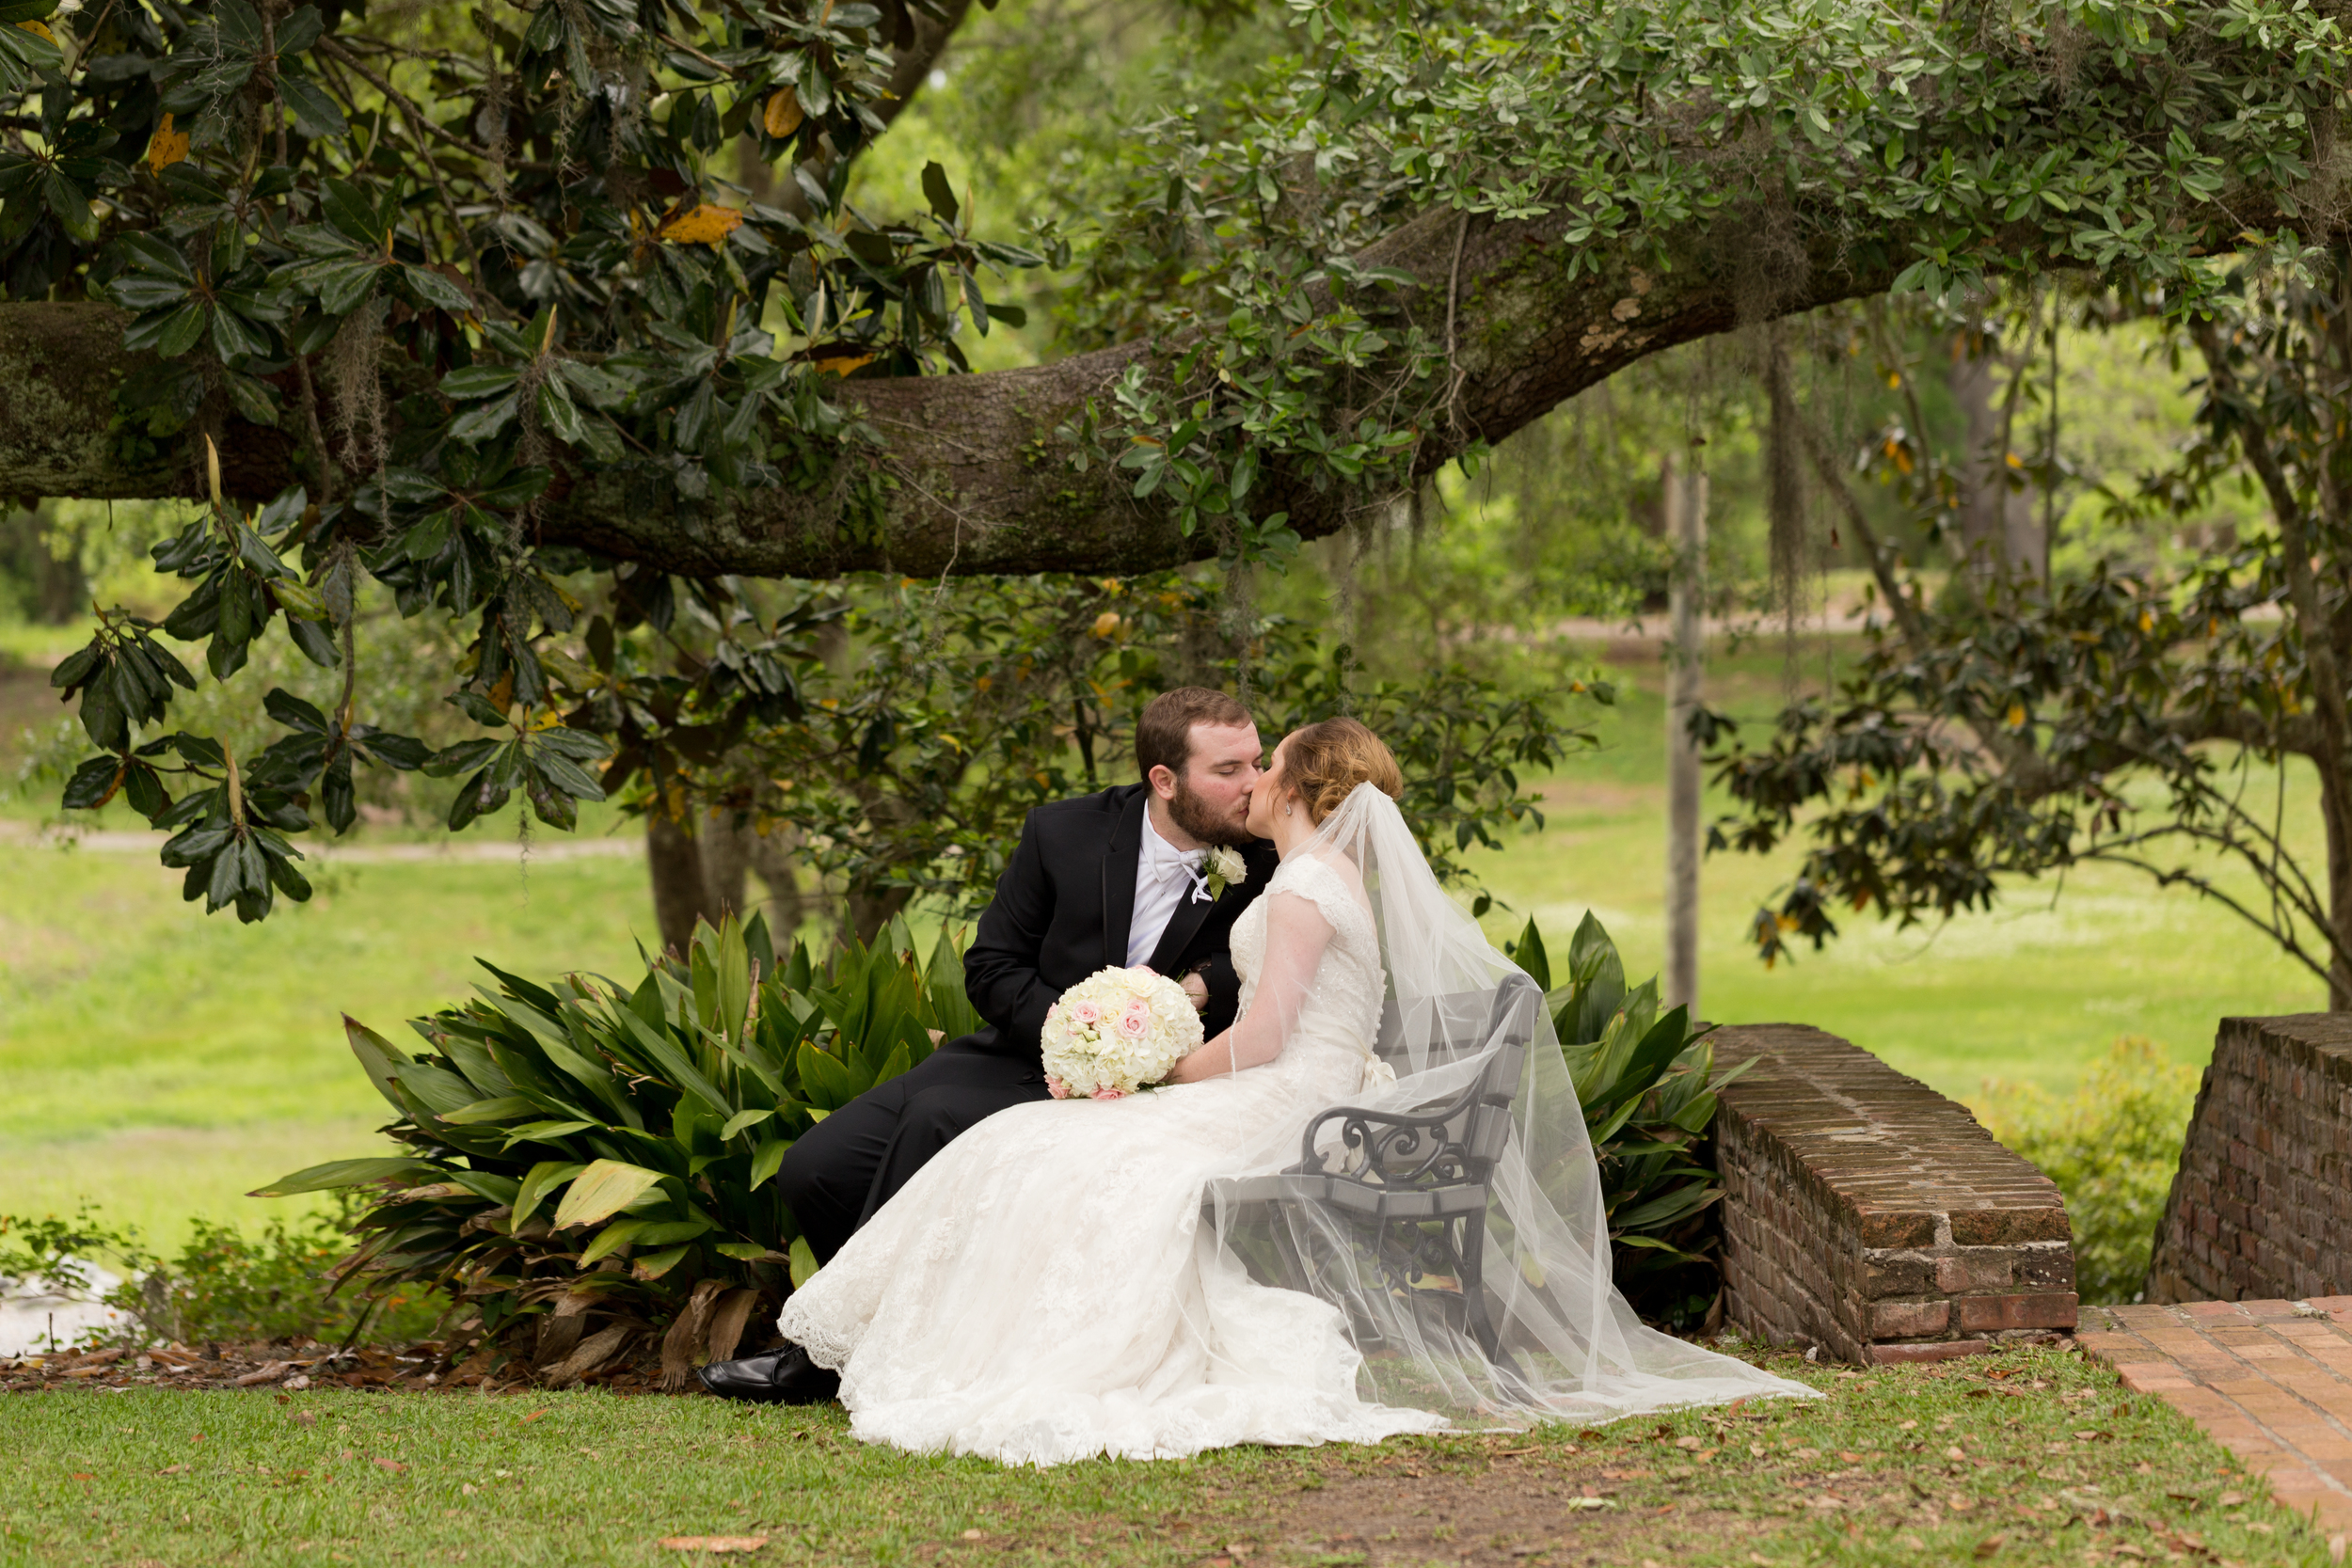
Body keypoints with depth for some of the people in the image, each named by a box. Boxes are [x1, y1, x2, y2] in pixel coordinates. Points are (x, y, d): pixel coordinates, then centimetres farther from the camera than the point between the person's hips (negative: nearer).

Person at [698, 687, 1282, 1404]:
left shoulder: (1262, 866, -7)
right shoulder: (1064, 834, -2)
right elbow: (991, 967, 1)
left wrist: (1204, 988, -19)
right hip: (1019, 1051, 4)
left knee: (937, 1118, -31)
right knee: (815, 1169, -10)